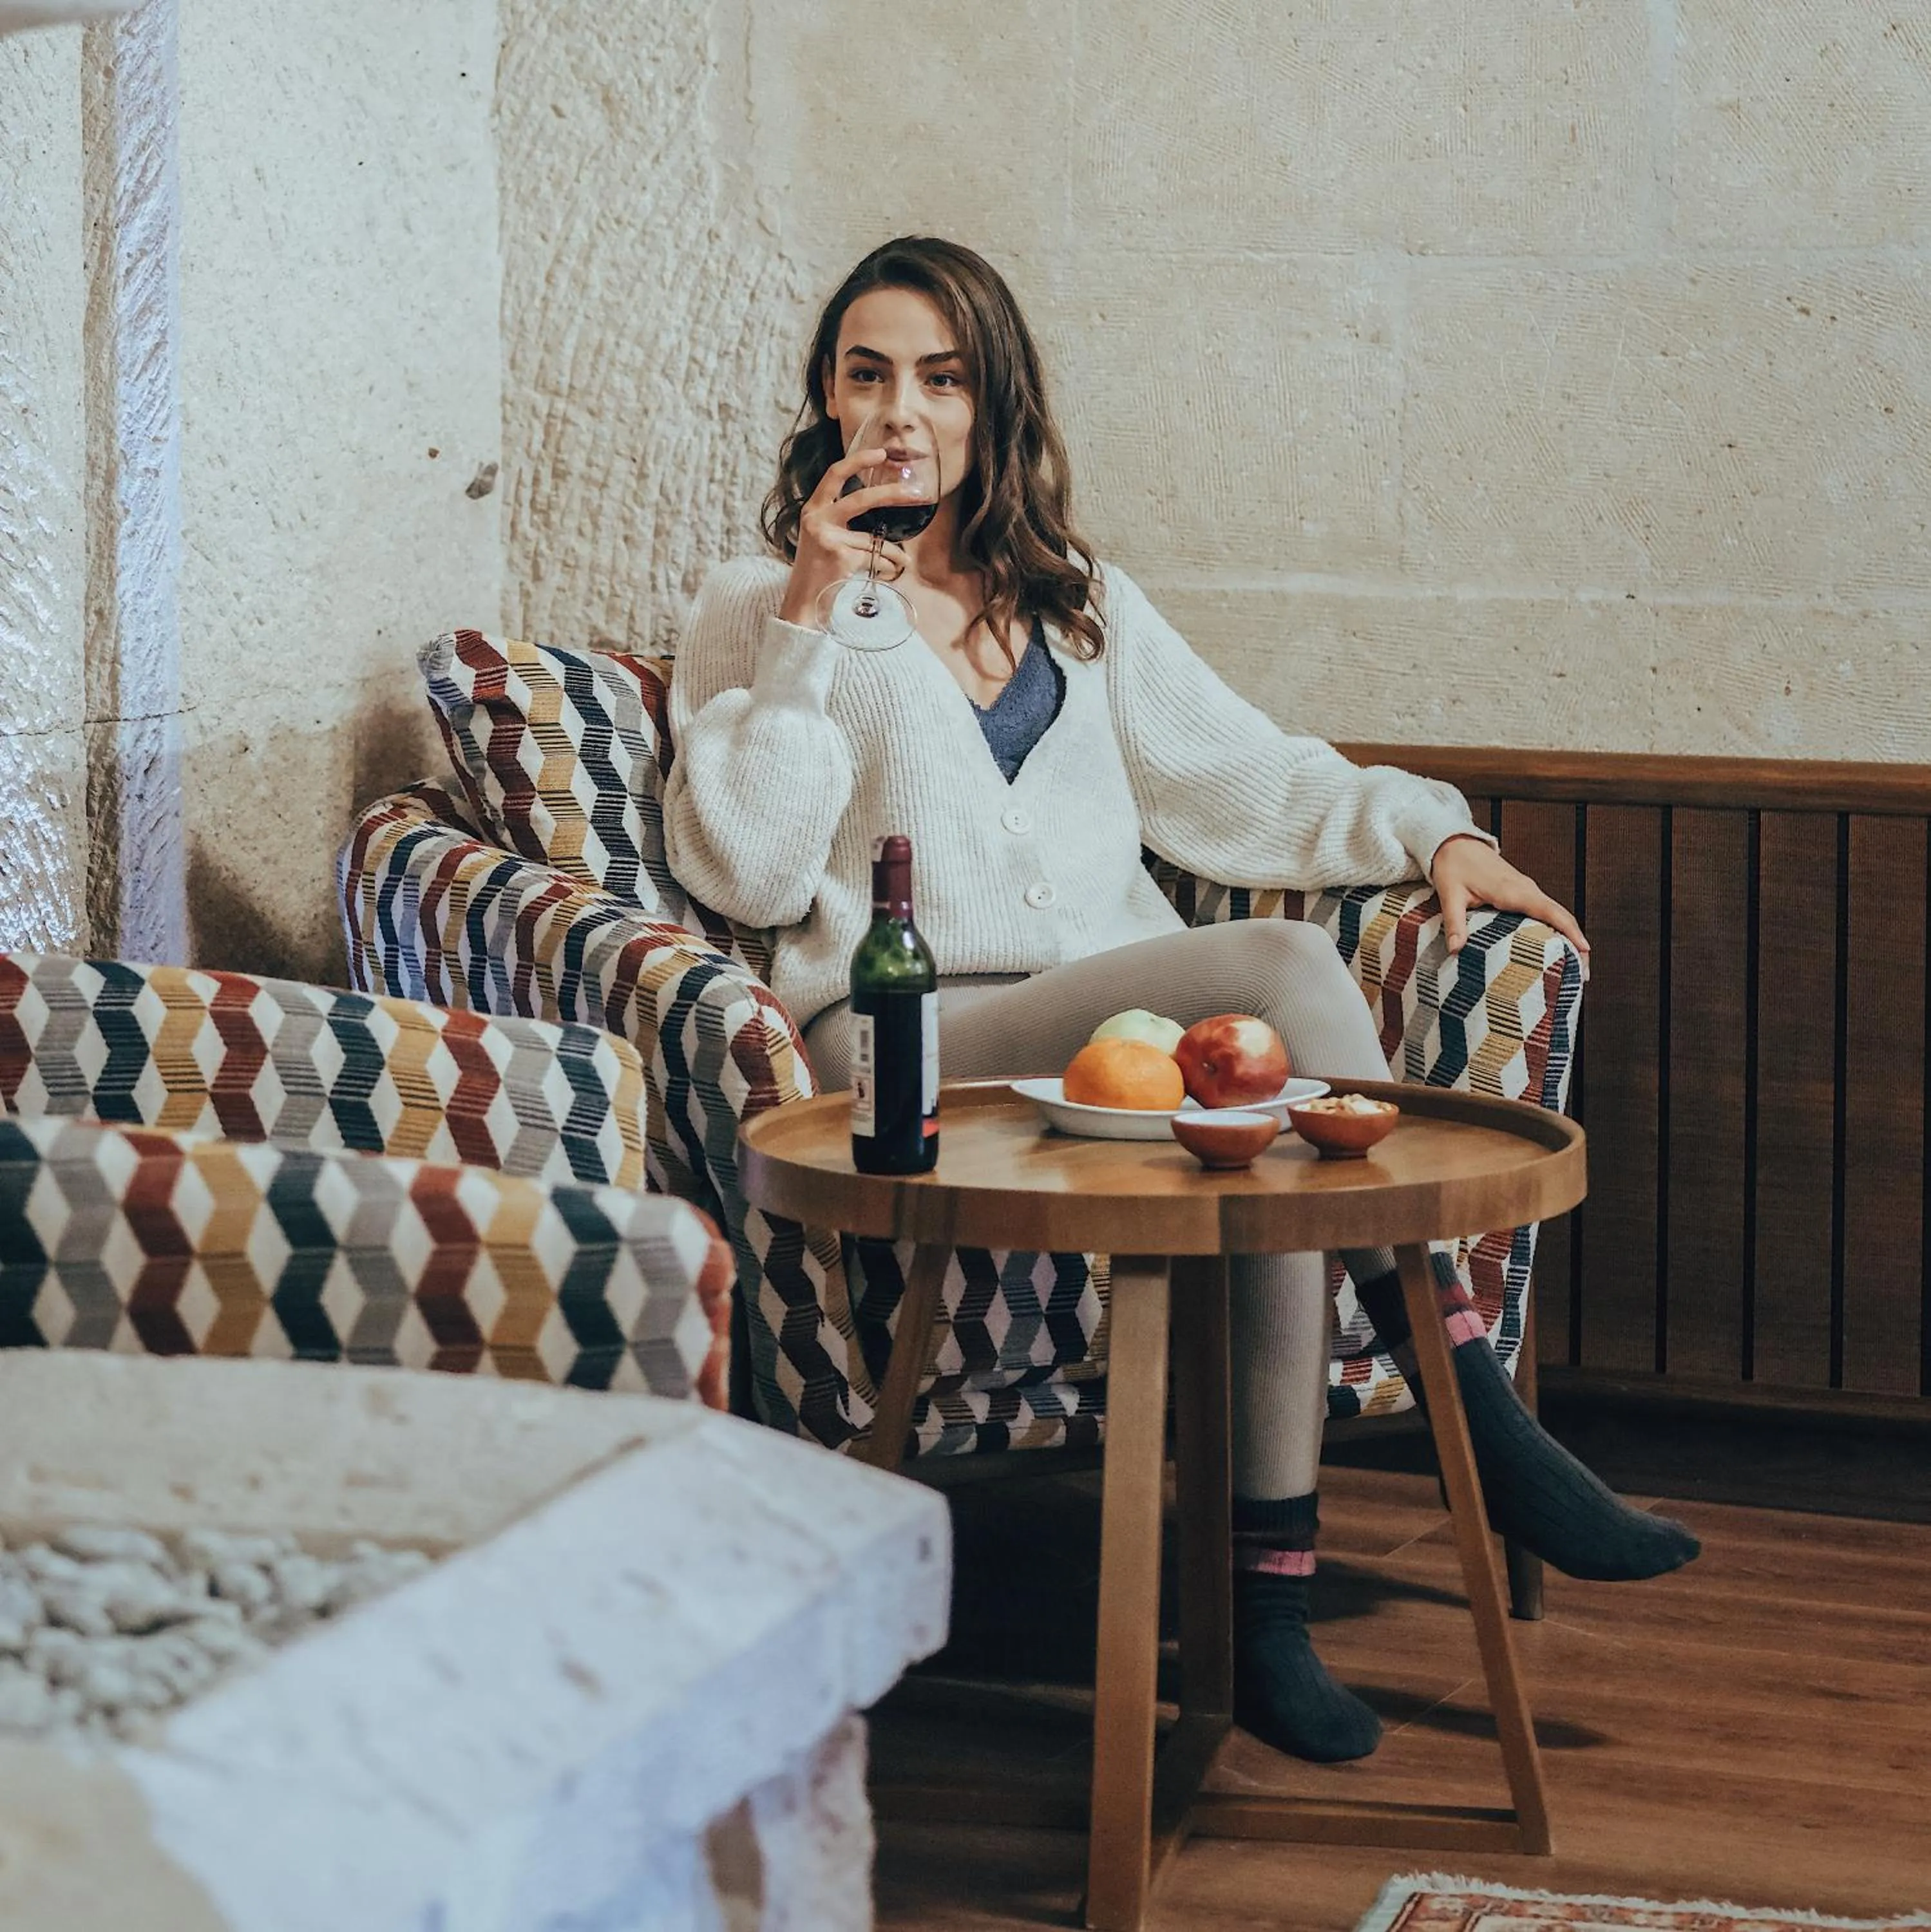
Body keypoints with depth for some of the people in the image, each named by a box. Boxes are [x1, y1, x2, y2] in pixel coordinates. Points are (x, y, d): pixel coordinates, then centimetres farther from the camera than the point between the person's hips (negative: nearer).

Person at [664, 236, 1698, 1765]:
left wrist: (1428, 830, 6)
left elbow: (1248, 780, 23)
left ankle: (1271, 1588, -34)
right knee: (1287, 969, -30)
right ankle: (1481, 1422, -28)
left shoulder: (1079, 604, 25)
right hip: (912, 1042, -4)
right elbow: (746, 874, -1)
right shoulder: (760, 609, 12)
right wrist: (808, 629, -6)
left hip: (1127, 1030, 4)